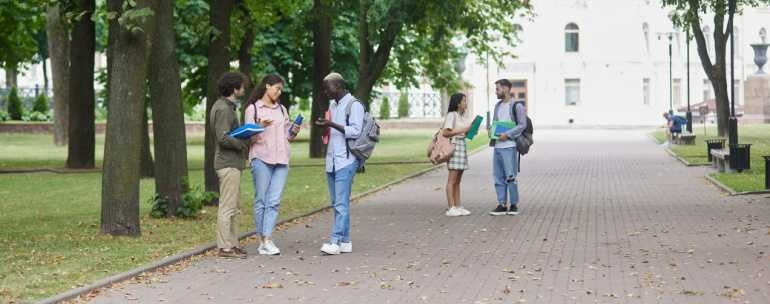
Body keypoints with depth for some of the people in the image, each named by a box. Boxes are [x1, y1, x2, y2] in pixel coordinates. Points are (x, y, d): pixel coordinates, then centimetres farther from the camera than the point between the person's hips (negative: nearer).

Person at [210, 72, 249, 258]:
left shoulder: (227, 107, 17)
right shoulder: (223, 109, -15)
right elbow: (223, 138, -22)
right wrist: (242, 144, -11)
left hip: (232, 164, 11)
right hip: (228, 164, -11)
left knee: (232, 207, 14)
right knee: (227, 207, -7)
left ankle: (232, 244, 19)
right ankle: (225, 247, -5)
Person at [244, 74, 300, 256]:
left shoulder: (282, 109, 19)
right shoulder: (253, 108, 5)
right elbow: (249, 137, 1)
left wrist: (294, 132, 2)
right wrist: (260, 127, -17)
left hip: (281, 160, 4)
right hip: (261, 158, -4)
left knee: (274, 201, -6)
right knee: (261, 200, -2)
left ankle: (267, 240, -10)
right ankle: (261, 240, 2)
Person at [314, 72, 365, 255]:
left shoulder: (354, 105, -8)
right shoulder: (332, 104, 19)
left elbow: (355, 131, -16)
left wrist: (332, 124, -19)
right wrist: (324, 126, 9)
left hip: (346, 162, -9)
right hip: (332, 161, 9)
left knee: (341, 203, -11)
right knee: (337, 203, 9)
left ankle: (335, 242, -15)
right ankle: (345, 242, 13)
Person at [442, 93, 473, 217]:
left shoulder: (464, 115, 16)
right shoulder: (452, 115, -9)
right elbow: (445, 132, -17)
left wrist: (471, 130, 3)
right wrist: (462, 130, -17)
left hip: (462, 145, 9)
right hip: (454, 145, -9)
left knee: (458, 180, 10)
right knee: (452, 179, -7)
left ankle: (457, 207, 13)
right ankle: (451, 208, -7)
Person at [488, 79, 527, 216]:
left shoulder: (517, 105, -5)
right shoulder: (498, 105, 18)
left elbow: (522, 125, -10)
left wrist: (507, 134, -17)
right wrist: (491, 131, 2)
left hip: (509, 146, -7)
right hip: (497, 146, 7)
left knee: (510, 177, -5)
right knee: (498, 177, 7)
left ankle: (514, 205, 4)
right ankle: (502, 205, 12)